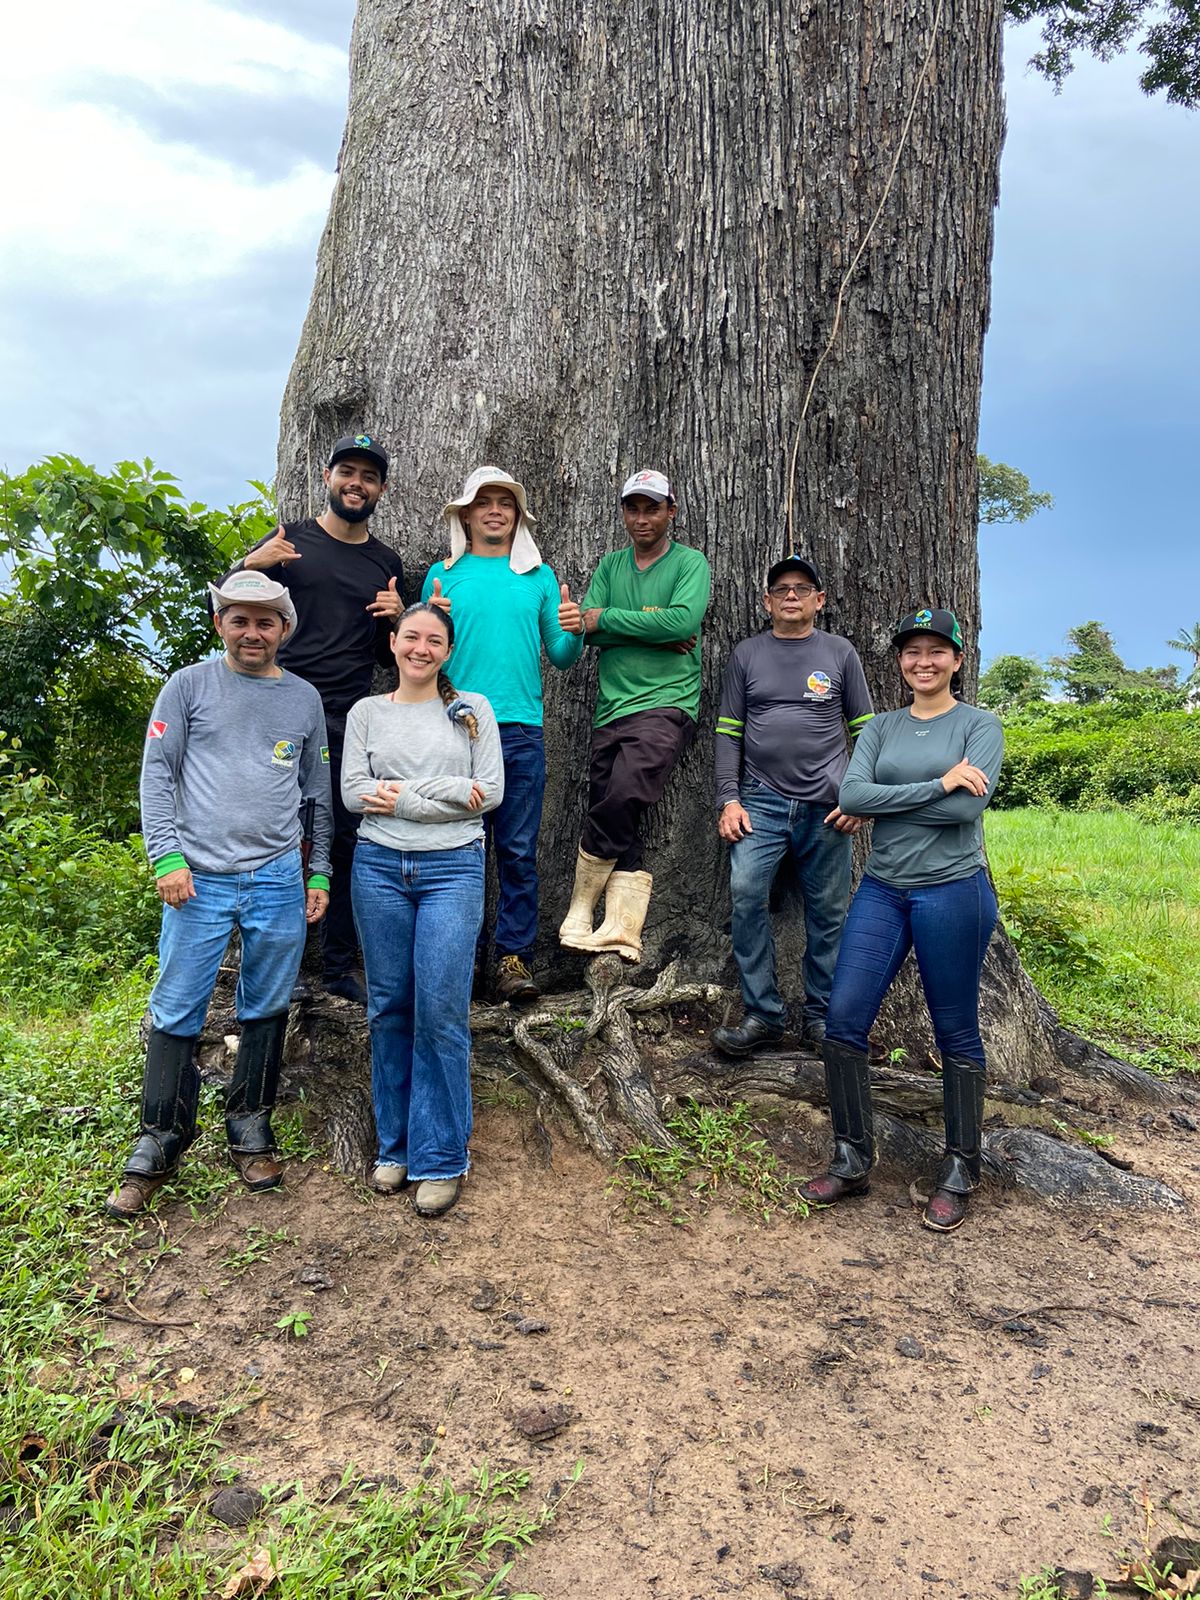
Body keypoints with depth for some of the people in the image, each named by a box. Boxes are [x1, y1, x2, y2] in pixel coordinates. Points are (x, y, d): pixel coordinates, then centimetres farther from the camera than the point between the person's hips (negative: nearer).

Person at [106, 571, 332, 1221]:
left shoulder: (304, 699, 12)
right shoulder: (189, 686, 4)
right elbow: (157, 773, 0)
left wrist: (319, 873, 11)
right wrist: (167, 856, -10)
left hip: (278, 879, 2)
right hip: (200, 877, -2)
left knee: (266, 1011, 9)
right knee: (176, 1014, 1)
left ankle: (250, 1130, 24)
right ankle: (158, 1148, 15)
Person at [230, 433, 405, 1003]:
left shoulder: (387, 563, 15)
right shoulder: (289, 540, 5)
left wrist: (395, 619, -1)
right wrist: (249, 565, -18)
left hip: (349, 721, 3)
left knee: (346, 840, 3)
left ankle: (340, 967, 13)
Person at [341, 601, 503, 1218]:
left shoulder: (472, 711, 7)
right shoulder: (366, 713, 9)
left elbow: (491, 791, -3)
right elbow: (354, 792, -2)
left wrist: (404, 792, -9)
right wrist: (446, 797, -11)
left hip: (452, 869, -2)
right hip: (379, 867, 2)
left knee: (441, 1010, -6)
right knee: (389, 1009, 7)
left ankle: (440, 1157, 6)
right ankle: (395, 1144, 21)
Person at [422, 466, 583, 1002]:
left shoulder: (539, 576, 15)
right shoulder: (442, 575, 11)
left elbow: (560, 657, 13)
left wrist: (573, 632, -8)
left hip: (521, 728, 1)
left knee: (519, 851, 1)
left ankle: (514, 958, 7)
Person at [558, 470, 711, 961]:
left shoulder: (690, 562, 6)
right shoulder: (610, 565, 18)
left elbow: (683, 620, -13)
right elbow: (585, 628, 3)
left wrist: (606, 618, -7)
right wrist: (654, 632, -10)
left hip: (667, 703, -4)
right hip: (612, 706, 5)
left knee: (623, 796, -23)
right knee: (622, 827, -2)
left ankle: (582, 903, -5)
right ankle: (622, 934, 0)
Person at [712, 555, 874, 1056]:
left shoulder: (840, 653, 9)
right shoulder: (747, 654, 11)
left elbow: (865, 732, 10)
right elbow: (728, 732, 9)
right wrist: (729, 799, -2)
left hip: (826, 805, 0)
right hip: (762, 800, 0)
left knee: (827, 911, 2)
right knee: (746, 893, -15)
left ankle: (821, 1016, 15)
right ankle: (763, 1014, -5)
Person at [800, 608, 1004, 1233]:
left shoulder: (979, 725, 0)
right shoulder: (882, 727, 11)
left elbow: (967, 806, -16)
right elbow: (850, 794, -6)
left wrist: (880, 801, -9)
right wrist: (938, 784, -13)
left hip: (952, 892, -4)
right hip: (882, 889, 4)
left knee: (956, 1036, 6)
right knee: (843, 1022, -1)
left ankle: (958, 1174, 21)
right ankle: (851, 1163, 13)